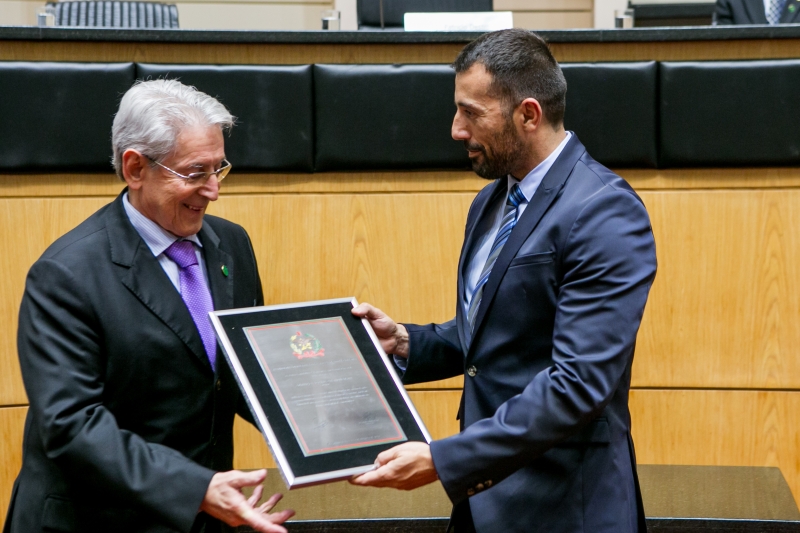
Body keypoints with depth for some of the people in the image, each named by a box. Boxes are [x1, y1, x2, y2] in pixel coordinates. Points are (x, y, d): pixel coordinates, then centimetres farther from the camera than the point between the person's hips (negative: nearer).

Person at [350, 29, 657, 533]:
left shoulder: (606, 213, -18)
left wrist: (443, 459, -25)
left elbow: (581, 383, -25)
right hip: (482, 492, 8)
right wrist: (404, 342, 2)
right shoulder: (492, 202, 9)